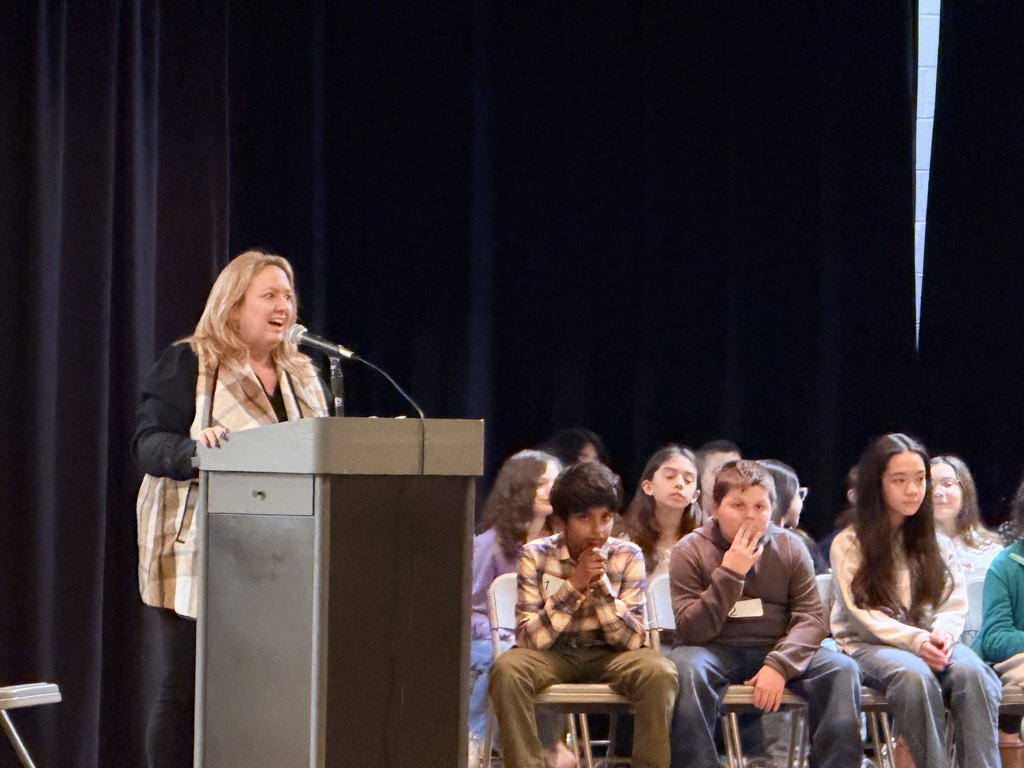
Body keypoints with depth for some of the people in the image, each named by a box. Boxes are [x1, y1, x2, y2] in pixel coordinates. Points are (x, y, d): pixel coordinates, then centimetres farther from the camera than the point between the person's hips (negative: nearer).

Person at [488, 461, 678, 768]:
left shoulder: (628, 556, -5)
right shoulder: (536, 555, -8)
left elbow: (632, 640, -11)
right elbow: (528, 638, -16)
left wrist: (602, 584, -23)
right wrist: (573, 585, -25)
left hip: (609, 655, 1)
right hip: (553, 655, 0)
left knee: (658, 673, -31)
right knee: (507, 669, -32)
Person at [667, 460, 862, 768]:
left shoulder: (789, 547, 4)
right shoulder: (690, 552, -3)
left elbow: (811, 618, -4)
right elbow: (690, 630, -13)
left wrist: (778, 665, -21)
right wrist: (729, 574, -22)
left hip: (778, 650, 2)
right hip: (716, 652, -2)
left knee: (841, 669, -23)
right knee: (685, 665, -36)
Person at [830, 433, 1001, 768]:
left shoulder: (935, 543, 17)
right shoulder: (849, 545, 5)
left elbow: (955, 604, 10)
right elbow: (863, 614, -5)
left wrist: (942, 633, -14)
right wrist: (916, 641, -19)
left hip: (929, 641, 3)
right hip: (867, 646, -3)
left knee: (970, 672, -31)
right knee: (913, 675, -38)